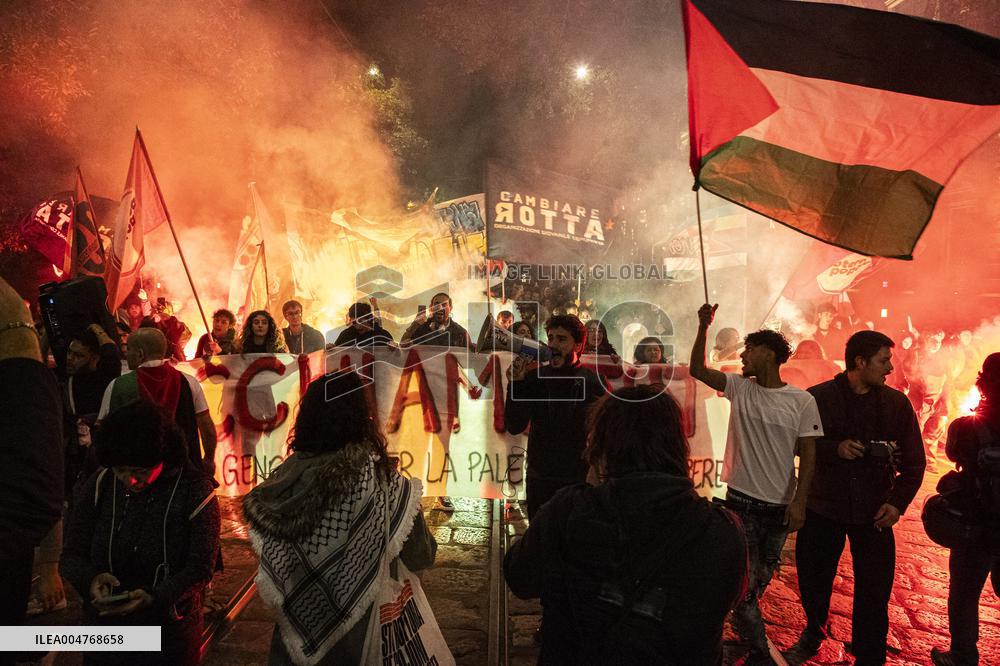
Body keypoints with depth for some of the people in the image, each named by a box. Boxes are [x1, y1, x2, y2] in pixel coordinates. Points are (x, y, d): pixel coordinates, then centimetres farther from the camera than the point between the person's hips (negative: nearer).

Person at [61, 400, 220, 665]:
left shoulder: (195, 492, -15)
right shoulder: (96, 487, -5)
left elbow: (200, 569, -14)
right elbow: (72, 555, -1)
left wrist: (154, 598, -30)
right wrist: (90, 579, -23)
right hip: (103, 625, 3)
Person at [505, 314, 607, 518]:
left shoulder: (595, 383, -6)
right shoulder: (534, 378, -2)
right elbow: (514, 427, -5)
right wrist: (515, 384, -16)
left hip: (581, 480, -2)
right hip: (540, 480, 2)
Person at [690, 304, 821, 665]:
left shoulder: (802, 401, -7)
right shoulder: (740, 388, -2)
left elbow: (808, 455, -7)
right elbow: (697, 370, -7)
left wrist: (799, 501, -14)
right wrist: (703, 327, -16)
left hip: (779, 507, 0)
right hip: (741, 501, 0)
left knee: (761, 581, 19)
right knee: (744, 583, -1)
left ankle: (741, 629, 42)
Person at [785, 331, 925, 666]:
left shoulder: (897, 403, -1)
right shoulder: (818, 397, -7)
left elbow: (914, 461, 3)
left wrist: (898, 501, -10)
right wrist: (834, 448, -21)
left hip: (874, 512, 1)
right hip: (822, 507, 0)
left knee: (874, 593, 2)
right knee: (813, 579, 14)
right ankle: (813, 633, 42)